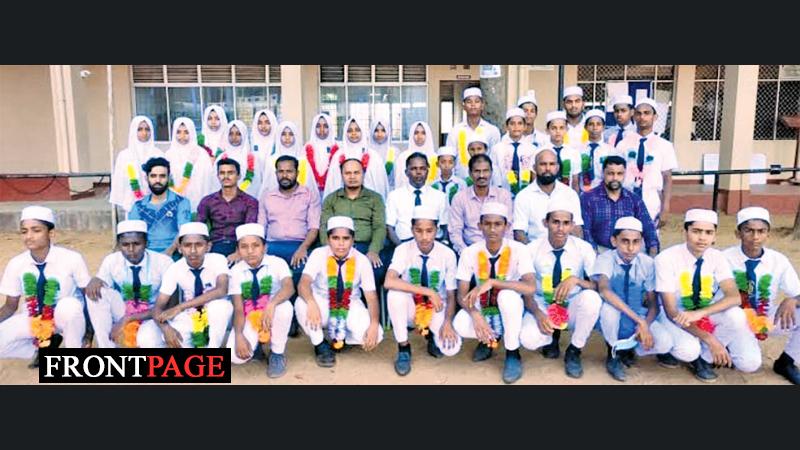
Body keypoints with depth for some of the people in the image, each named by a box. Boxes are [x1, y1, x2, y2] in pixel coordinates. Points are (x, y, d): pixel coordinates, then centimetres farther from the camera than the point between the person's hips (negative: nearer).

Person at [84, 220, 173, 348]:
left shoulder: (163, 262, -17)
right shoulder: (111, 261, -9)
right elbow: (99, 305, -3)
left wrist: (128, 319, -24)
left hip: (152, 316, -4)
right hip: (122, 315, 4)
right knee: (97, 292, -24)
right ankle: (106, 345, -19)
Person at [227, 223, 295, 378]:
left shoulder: (277, 263, -13)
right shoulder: (235, 271, -8)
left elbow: (289, 288, -32)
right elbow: (238, 309, -12)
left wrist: (271, 305, -50)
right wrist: (239, 336, -27)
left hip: (273, 315, -1)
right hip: (249, 318, 1)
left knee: (284, 306, -36)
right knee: (235, 356, -25)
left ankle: (277, 354, -11)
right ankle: (258, 343, 13)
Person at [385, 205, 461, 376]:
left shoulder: (447, 254, -14)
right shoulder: (403, 249, -17)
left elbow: (451, 295, -7)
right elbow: (389, 282, -34)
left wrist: (448, 322, -25)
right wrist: (429, 292, -35)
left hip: (436, 309, 0)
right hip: (411, 308, 0)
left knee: (451, 347, -25)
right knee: (395, 293, -33)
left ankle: (433, 334, 14)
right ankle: (403, 349, -13)